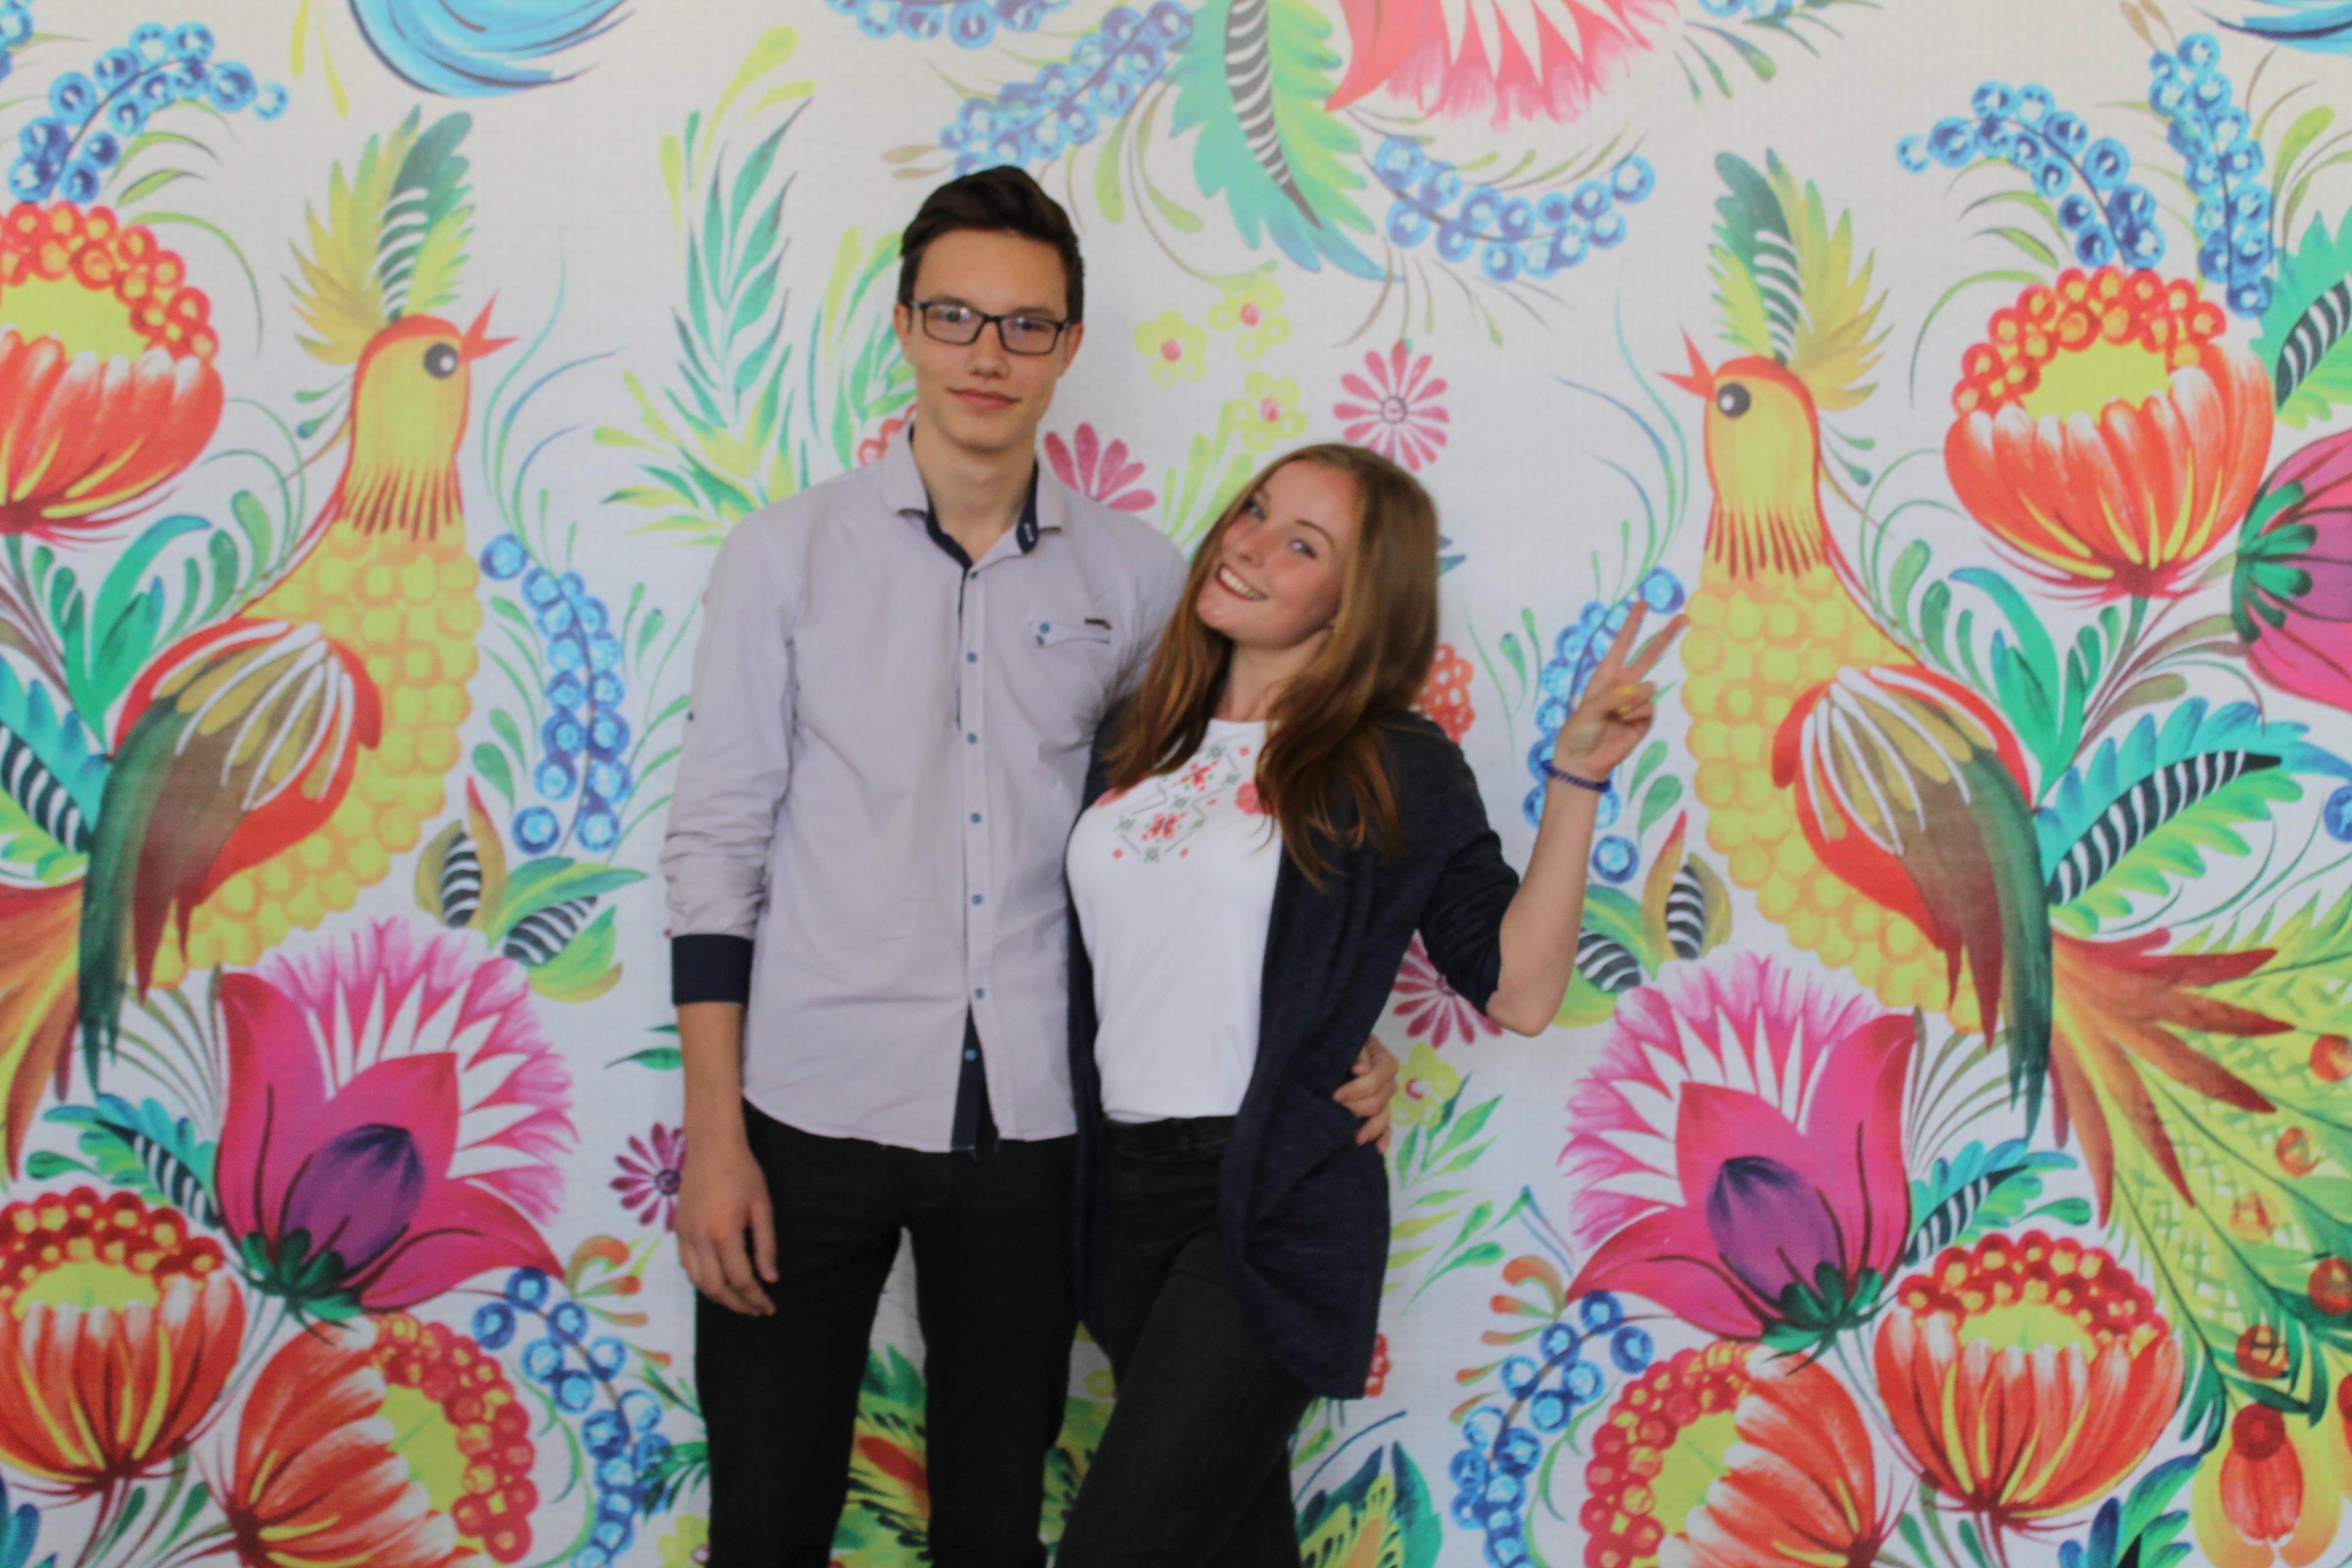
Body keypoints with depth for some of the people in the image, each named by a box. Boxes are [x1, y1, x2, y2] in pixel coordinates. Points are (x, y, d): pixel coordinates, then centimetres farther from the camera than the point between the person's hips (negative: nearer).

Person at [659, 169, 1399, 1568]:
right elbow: (718, 842, -2)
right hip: (815, 1109, -1)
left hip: (1027, 1121, 2)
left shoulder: (1138, 577, 3)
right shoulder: (789, 554, -1)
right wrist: (713, 1134, -6)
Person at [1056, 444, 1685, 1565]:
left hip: (1276, 1211, -6)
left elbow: (1518, 991, -14)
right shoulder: (1134, 744, 9)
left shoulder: (1394, 775, -6)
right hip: (1125, 1188, 6)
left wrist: (1577, 777, -17)